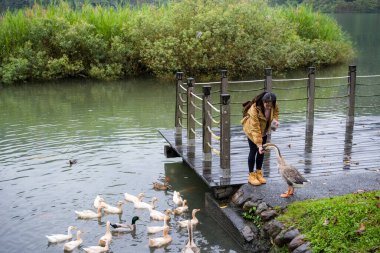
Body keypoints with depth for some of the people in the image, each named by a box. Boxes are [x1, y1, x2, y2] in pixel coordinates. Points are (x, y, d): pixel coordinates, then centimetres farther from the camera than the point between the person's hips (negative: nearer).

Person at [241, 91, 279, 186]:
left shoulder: (274, 106, -22)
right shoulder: (254, 109, -39)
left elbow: (276, 112, 6)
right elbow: (255, 129, -39)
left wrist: (275, 120, -14)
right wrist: (259, 144, -41)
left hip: (264, 130, 5)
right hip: (251, 129, -5)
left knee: (261, 151, 8)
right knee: (253, 151, -5)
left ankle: (259, 173, 22)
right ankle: (251, 175, 7)